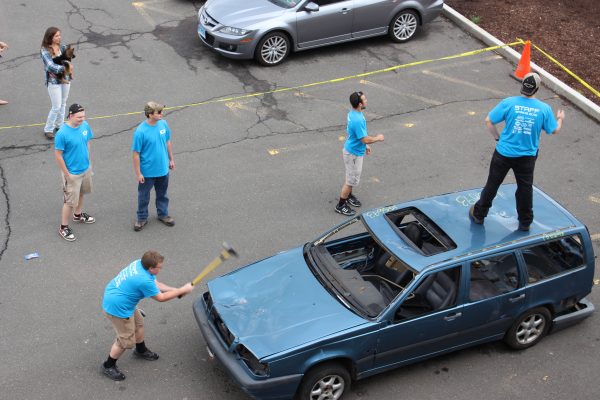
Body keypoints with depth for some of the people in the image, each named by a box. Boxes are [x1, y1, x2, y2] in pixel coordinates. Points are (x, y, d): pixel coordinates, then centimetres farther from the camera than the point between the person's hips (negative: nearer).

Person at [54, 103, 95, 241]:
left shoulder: (85, 126, -9)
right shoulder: (62, 133, -28)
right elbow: (58, 155, -20)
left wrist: (89, 162, 11)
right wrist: (67, 174, -15)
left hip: (86, 169, 7)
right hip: (72, 173, -6)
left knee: (81, 193, 27)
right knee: (70, 201, 3)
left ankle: (78, 215, 51)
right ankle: (63, 227, 21)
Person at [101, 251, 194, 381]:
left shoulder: (139, 264, -6)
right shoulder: (144, 280, -32)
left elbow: (155, 284, 7)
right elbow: (161, 297, -17)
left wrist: (176, 290, -1)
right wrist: (182, 290, -10)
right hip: (117, 308, -10)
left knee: (138, 323, 28)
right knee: (127, 341, 5)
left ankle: (141, 350, 52)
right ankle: (108, 366, 24)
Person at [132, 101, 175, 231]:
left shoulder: (163, 124, -10)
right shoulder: (141, 131, -25)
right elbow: (136, 153, -18)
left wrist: (171, 159, 13)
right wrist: (138, 173, -15)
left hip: (163, 169, 5)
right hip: (147, 171, -5)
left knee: (162, 194, 23)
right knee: (143, 196, 15)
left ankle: (163, 214, 42)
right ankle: (142, 218, 34)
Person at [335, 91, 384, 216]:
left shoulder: (353, 113, -2)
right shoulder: (357, 120, -34)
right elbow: (365, 139, -28)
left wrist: (365, 145, 21)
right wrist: (378, 138, -11)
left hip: (353, 149, 9)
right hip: (353, 154, -9)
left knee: (351, 177, 27)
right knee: (351, 180, 5)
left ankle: (349, 196, 47)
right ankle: (341, 205, 18)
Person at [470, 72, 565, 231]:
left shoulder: (509, 103, -16)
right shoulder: (544, 109, -13)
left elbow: (488, 121, -11)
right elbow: (554, 130, 1)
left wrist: (497, 137, 5)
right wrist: (560, 119, 22)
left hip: (504, 153, -1)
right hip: (527, 157, 1)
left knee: (492, 184, 16)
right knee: (525, 188, 18)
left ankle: (479, 215, 31)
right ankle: (525, 222, 31)